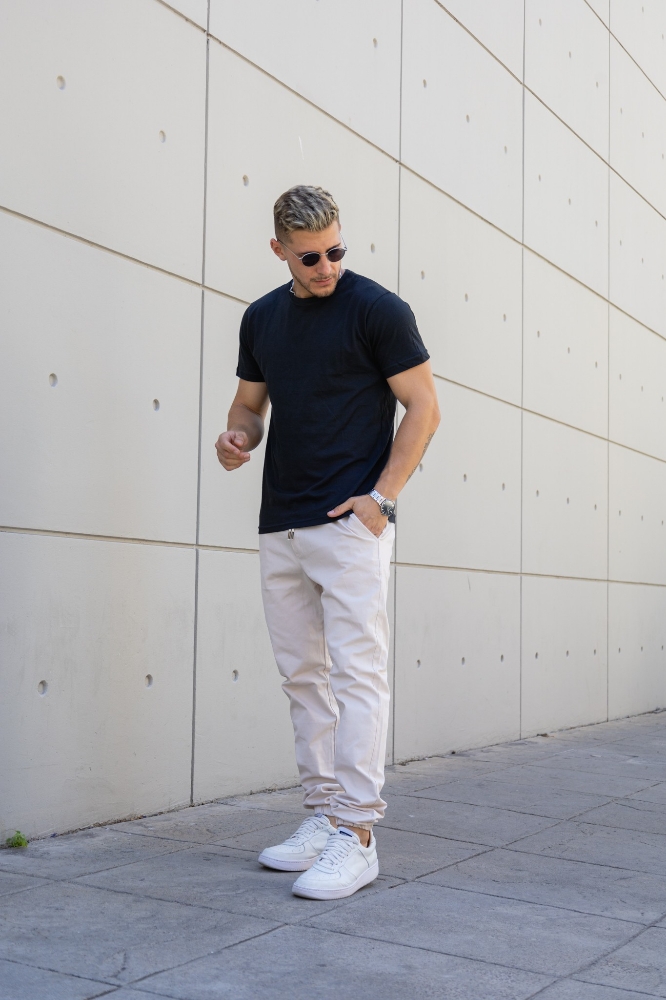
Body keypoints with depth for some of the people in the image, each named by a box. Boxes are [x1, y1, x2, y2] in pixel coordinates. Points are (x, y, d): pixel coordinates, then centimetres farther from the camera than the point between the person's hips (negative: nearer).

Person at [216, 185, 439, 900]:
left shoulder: (376, 308, -5)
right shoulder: (261, 318, 13)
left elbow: (423, 407, -5)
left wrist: (381, 497, -13)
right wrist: (236, 437, -3)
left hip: (350, 521, -7)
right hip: (279, 526, 7)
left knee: (356, 671, -7)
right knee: (302, 674, 10)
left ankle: (357, 835, -3)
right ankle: (322, 817, 21)